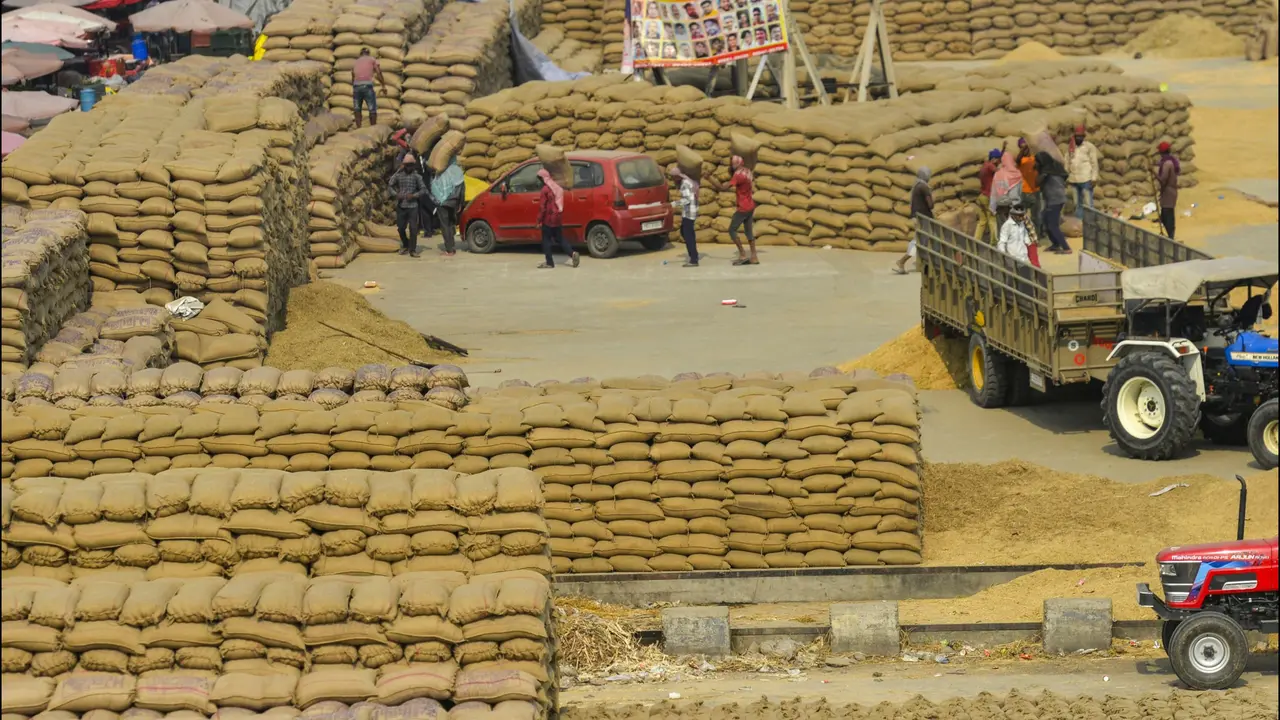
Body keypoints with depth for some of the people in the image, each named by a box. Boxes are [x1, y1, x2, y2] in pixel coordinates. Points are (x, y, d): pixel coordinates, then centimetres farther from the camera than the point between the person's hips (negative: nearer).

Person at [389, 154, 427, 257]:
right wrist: (396, 194, -10)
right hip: (400, 205, 2)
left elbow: (423, 189, 0)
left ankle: (412, 250, -1)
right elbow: (391, 186, 8)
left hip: (412, 206, -2)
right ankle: (405, 246, 31)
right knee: (401, 227, 9)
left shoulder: (416, 176, -1)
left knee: (413, 228, -8)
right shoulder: (398, 175, 3)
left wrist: (414, 195, -14)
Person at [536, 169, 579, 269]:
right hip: (558, 218, 8)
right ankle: (572, 254, -3)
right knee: (560, 238, 14)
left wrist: (539, 220, -12)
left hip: (548, 219, -8)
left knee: (546, 240, 2)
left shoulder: (545, 190, -16)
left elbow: (542, 206, -17)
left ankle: (549, 262, 3)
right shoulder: (557, 187, 9)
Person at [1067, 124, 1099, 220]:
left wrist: (1094, 178, -11)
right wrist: (1067, 177, 9)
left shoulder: (1089, 147, -3)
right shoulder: (1070, 148, 11)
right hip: (1074, 180, 5)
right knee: (1078, 204, 12)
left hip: (1086, 179, -5)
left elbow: (1094, 163, -5)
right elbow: (1068, 163, 14)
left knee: (1088, 203, -6)